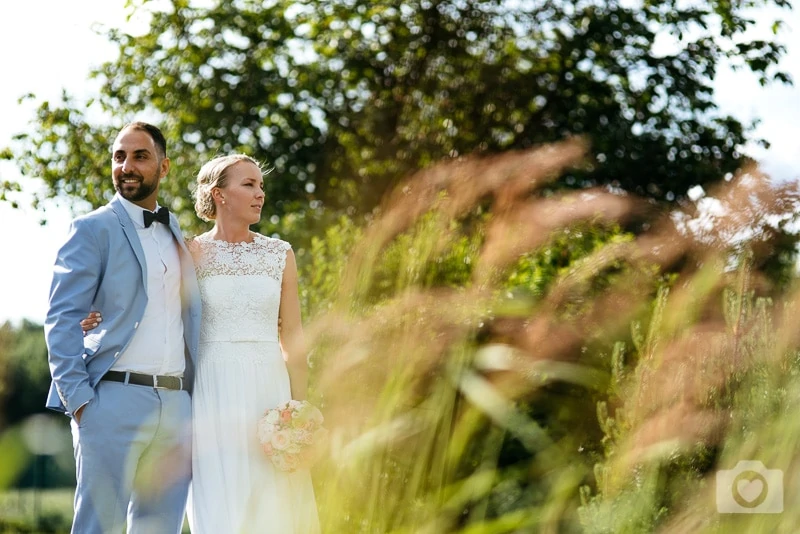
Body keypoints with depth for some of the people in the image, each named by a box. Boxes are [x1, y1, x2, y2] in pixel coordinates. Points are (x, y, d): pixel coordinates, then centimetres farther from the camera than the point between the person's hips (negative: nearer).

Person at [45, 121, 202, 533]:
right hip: (115, 400, -5)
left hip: (176, 403, 6)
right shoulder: (93, 229, 1)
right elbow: (61, 319, -5)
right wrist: (78, 400, -14)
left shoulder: (177, 235, 19)